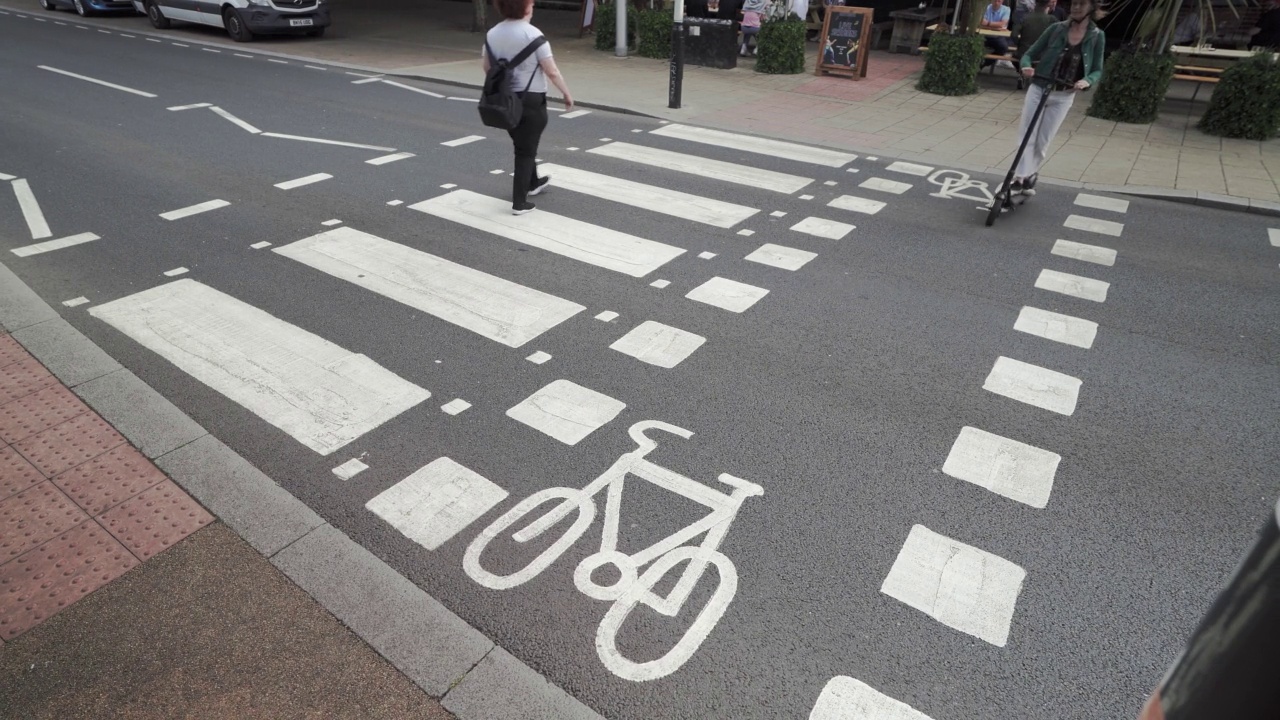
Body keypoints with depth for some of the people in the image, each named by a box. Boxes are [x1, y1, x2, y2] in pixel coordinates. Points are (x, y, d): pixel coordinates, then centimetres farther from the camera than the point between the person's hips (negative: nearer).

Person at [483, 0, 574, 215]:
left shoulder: (492, 34, 1)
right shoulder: (532, 34, -17)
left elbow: (486, 67, 12)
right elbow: (552, 72, -16)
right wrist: (567, 94, -4)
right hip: (531, 99, -6)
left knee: (521, 144, 24)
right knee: (526, 149, 4)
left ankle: (533, 183, 44)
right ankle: (519, 202, 5)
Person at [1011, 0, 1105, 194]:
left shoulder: (1097, 36, -3)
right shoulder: (1057, 28, -3)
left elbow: (1097, 71, 1)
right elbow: (1030, 53, 2)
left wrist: (1087, 81, -20)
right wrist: (1027, 66, -20)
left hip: (1063, 96, 0)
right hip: (1038, 89, 0)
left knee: (1043, 141, 6)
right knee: (1026, 135, -4)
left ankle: (1031, 173, 26)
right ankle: (1020, 177, -1)